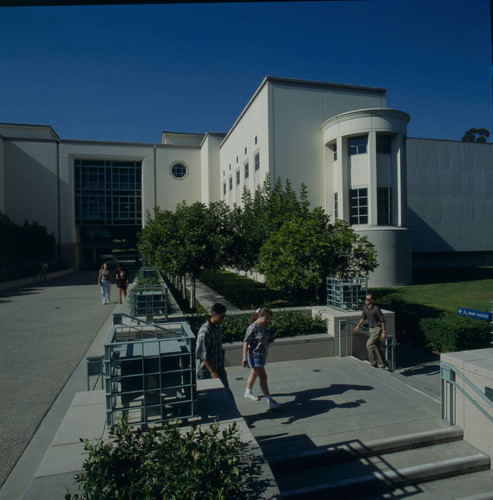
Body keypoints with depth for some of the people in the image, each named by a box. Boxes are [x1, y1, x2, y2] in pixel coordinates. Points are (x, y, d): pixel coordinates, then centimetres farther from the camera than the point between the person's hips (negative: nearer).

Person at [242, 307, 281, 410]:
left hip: (262, 355, 9)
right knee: (263, 377, -6)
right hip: (254, 355, -9)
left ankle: (248, 392, 42)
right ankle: (270, 401, 0)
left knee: (254, 373, 23)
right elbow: (246, 342, -20)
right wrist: (244, 358, -22)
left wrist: (271, 340, -4)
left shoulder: (264, 326, 5)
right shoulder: (253, 328, -21)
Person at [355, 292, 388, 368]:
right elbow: (363, 317, 16)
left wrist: (383, 332, -16)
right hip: (371, 329, 8)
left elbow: (382, 320, -16)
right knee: (377, 347, 13)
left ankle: (373, 362, -1)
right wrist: (358, 325, 6)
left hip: (377, 329, -8)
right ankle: (383, 364, 25)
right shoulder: (365, 308, 2)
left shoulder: (376, 309, -21)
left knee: (369, 344, -15)